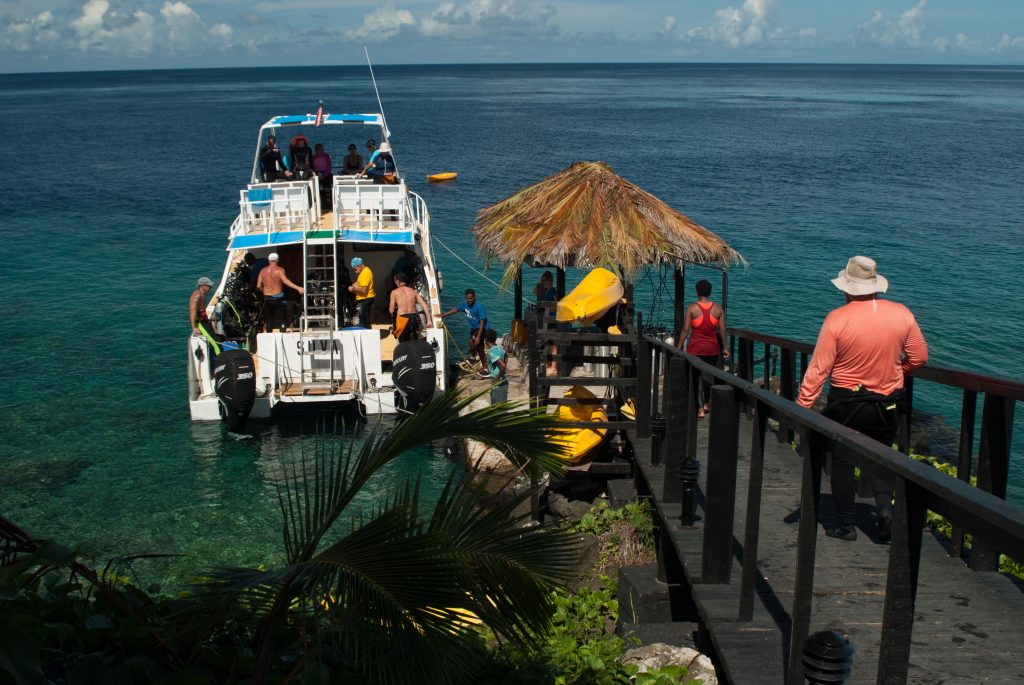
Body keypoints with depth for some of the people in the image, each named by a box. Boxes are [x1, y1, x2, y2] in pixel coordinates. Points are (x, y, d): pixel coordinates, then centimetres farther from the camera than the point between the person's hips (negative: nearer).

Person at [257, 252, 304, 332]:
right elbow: (285, 281, -22)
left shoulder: (263, 271, 7)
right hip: (277, 298, -3)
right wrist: (298, 288, -28)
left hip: (267, 298, 4)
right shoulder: (279, 270, -6)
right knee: (281, 320, -1)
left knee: (268, 320, 8)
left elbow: (258, 286, 5)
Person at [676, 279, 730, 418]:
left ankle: (700, 409, -6)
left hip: (695, 349, -3)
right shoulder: (718, 309, -1)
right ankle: (706, 403, 34)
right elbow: (723, 330, 1)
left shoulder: (692, 308, -8)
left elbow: (685, 330, -8)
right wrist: (724, 348, 10)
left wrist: (679, 347, 0)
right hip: (712, 349, 3)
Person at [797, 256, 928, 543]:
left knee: (842, 461, 10)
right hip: (887, 402, 3)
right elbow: (919, 357, 3)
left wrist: (802, 406, -11)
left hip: (846, 403, -3)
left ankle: (846, 525, 14)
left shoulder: (837, 319, -16)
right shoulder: (902, 314, -6)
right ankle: (885, 506, -2)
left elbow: (818, 368, -16)